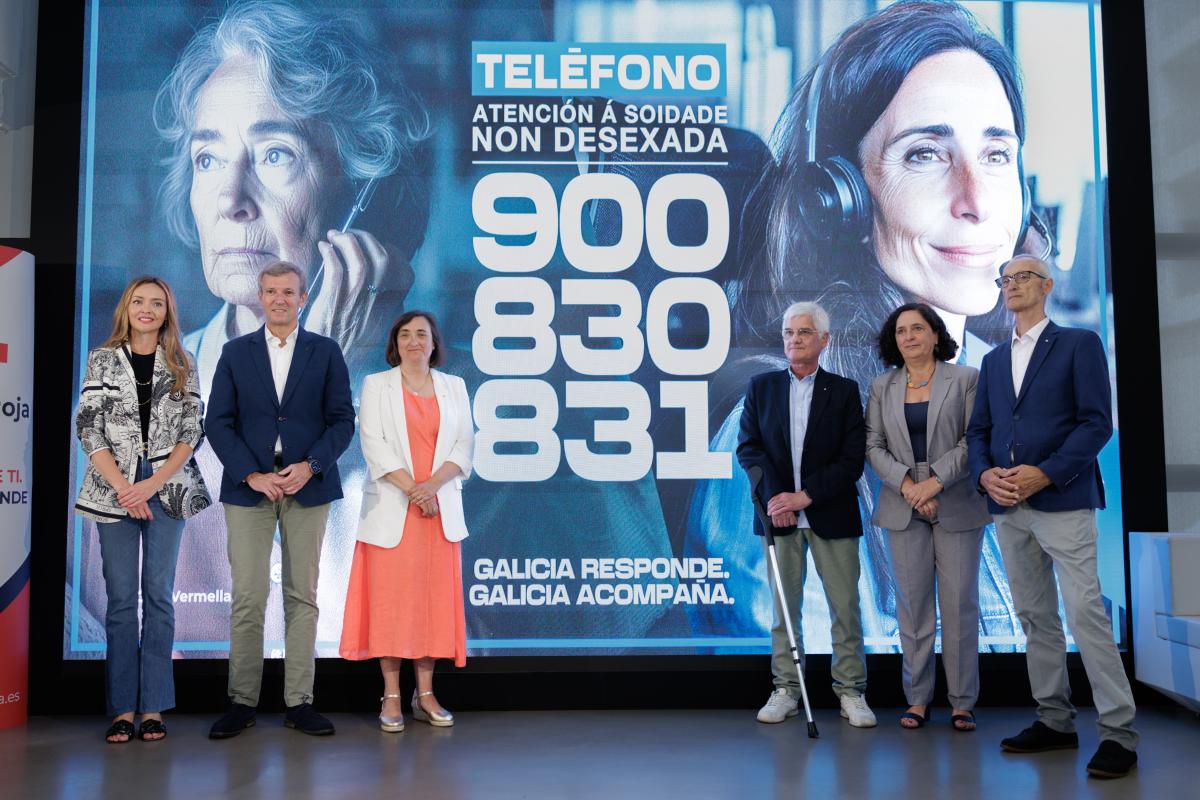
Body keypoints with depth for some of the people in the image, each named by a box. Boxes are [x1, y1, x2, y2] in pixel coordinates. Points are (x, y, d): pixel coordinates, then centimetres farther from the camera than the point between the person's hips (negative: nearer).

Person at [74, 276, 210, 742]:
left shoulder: (182, 364, 8)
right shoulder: (103, 359, 7)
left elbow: (191, 431, 2)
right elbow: (89, 428, 1)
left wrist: (153, 484, -10)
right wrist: (122, 487, -9)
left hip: (168, 488, 0)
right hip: (114, 489, 0)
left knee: (159, 594, 2)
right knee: (121, 597, 1)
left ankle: (153, 708, 7)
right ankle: (122, 709, 6)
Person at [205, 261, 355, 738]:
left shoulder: (326, 352, 7)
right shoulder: (236, 352, 8)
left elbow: (342, 419, 3)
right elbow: (218, 422, 2)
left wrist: (311, 466, -12)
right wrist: (252, 474, -10)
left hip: (307, 486, 0)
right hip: (249, 486, 0)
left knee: (302, 596, 4)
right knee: (247, 597, -1)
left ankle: (299, 702, 10)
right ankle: (241, 702, 9)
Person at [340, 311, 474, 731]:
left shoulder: (454, 387, 12)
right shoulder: (376, 385, 6)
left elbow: (464, 445, 4)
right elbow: (374, 444, -5)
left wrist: (434, 483, -12)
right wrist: (411, 489, -14)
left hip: (440, 509, 2)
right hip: (392, 509, -2)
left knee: (435, 598, 3)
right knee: (389, 599, -2)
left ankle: (425, 694, 12)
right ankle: (391, 696, 5)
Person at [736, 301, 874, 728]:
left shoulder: (844, 390, 3)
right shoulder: (761, 386, 8)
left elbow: (853, 458, -4)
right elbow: (748, 447, 3)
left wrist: (806, 495, -13)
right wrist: (773, 496, -11)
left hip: (831, 515, -1)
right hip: (780, 512, 1)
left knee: (845, 605, 2)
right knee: (784, 605, 6)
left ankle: (851, 691, 12)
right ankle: (785, 689, 15)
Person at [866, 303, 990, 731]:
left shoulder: (966, 379, 4)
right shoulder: (881, 386, 10)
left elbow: (974, 440, -4)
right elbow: (874, 446, 5)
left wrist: (935, 481, -14)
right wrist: (906, 483, -11)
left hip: (956, 505, -2)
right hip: (903, 507, 2)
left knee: (960, 602, 0)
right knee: (913, 603, 4)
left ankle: (962, 701, 9)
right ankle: (917, 698, 11)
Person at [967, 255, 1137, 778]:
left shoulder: (1079, 344, 2)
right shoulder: (994, 361, 18)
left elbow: (1097, 422, -7)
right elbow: (978, 431, 15)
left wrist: (1045, 473, -17)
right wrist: (985, 473, -5)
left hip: (1062, 500, -6)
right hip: (1007, 506, 6)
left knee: (1085, 613, -9)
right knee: (1035, 617, 8)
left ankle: (1118, 732, -2)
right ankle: (1055, 721, 17)